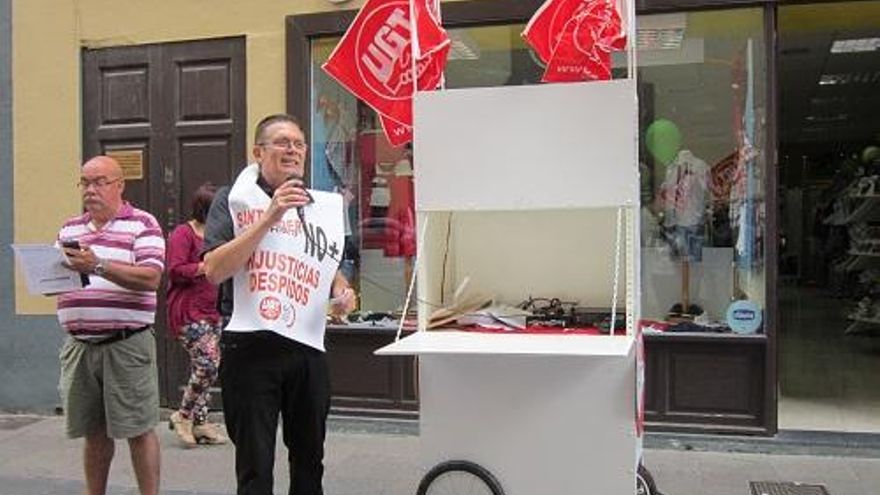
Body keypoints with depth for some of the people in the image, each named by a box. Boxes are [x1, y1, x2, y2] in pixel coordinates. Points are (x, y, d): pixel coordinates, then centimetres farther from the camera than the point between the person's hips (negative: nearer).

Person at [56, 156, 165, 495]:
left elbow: (150, 277, -14)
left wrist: (98, 266, -25)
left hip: (126, 344, -5)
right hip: (79, 345, 5)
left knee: (138, 429, 0)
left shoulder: (142, 224, -2)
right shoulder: (69, 229, 16)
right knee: (94, 433, 14)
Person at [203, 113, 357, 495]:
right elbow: (214, 270, -14)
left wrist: (342, 290, 4)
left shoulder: (325, 206, 13)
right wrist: (270, 217, -18)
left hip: (308, 347, 5)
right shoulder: (234, 199, 0)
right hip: (250, 346, -4)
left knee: (309, 458, 18)